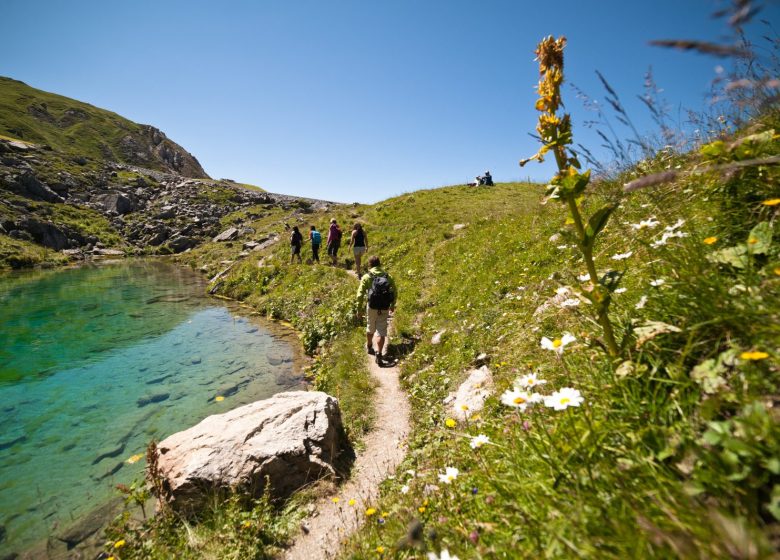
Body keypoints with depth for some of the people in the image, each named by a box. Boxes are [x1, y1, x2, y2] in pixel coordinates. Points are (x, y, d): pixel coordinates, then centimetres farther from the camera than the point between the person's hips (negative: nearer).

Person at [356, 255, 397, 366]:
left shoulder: (367, 277, -4)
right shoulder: (388, 276, 3)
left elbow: (360, 294, -9)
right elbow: (395, 292, 6)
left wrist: (359, 308, 1)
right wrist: (393, 305, 19)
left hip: (372, 306, 0)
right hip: (384, 308, 0)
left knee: (370, 328, 22)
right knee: (382, 332, 4)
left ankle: (369, 347, 44)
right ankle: (379, 355, -4)